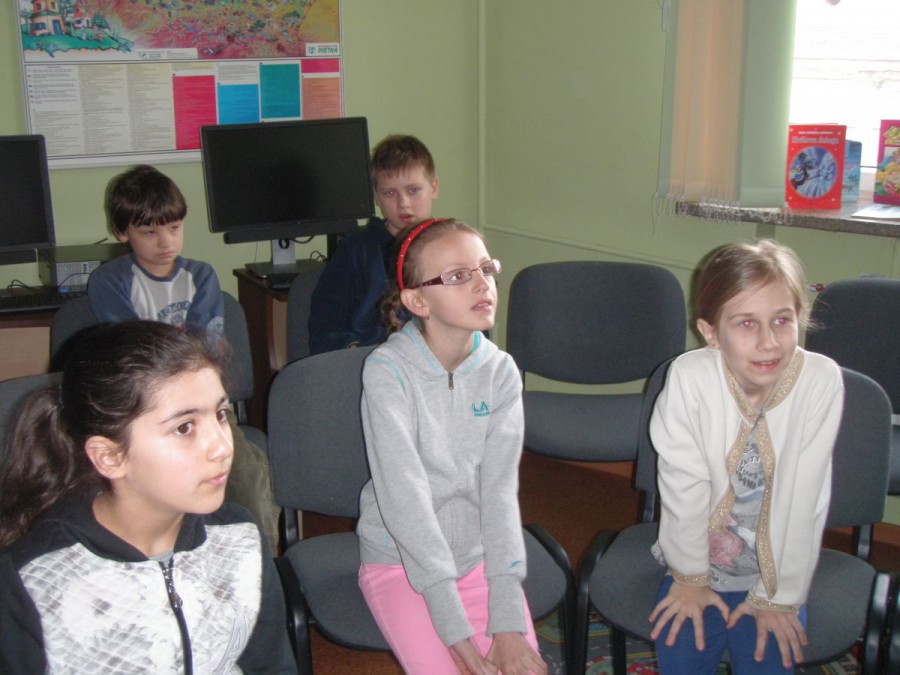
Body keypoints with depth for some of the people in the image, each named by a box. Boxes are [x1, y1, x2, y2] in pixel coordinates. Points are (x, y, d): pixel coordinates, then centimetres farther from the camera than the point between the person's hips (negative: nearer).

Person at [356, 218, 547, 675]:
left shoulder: (500, 371, -4)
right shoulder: (387, 370, -16)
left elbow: (500, 488, -10)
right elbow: (405, 496, -21)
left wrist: (508, 622, -18)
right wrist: (455, 632, -24)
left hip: (479, 556, 3)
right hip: (400, 560, -3)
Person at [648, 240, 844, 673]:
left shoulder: (821, 381, -22)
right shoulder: (690, 376, -23)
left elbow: (804, 499, -16)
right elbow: (684, 486, -14)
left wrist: (779, 596, -9)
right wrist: (690, 577, -5)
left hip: (776, 570, 0)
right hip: (702, 561, 0)